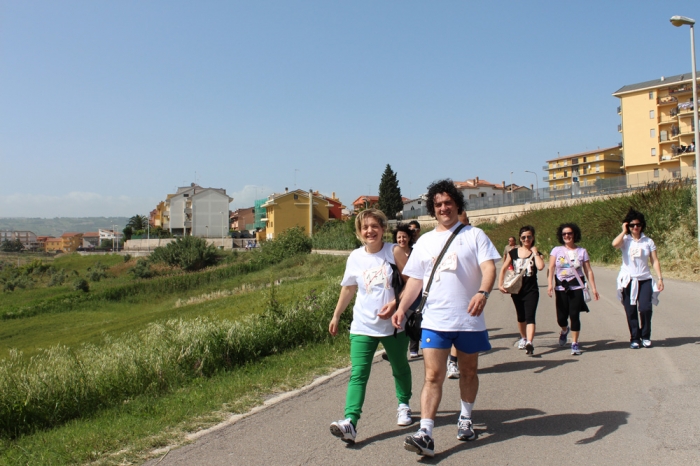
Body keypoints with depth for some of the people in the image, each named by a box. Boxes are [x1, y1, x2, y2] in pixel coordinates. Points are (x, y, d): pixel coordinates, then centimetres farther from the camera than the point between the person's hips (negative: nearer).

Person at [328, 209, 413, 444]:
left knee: (400, 368, 19)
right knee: (358, 374, -11)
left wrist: (394, 304, -21)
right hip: (363, 326, 1)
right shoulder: (355, 257, 1)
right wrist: (336, 315, 18)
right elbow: (349, 288, 13)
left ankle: (404, 405, 42)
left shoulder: (394, 252, -7)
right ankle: (350, 421, -21)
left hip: (394, 324, -1)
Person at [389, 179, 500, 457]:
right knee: (433, 377, -6)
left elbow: (489, 268, -11)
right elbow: (415, 280, 10)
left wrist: (482, 292, -30)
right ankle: (425, 434, -10)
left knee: (468, 372, 15)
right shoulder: (425, 241, 10)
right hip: (434, 320, 1)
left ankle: (465, 419, 35)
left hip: (469, 319, -1)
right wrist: (402, 307, -4)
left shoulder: (474, 235, 2)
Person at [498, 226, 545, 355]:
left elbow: (540, 266, -22)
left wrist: (535, 252, -13)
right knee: (521, 317, 17)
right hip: (517, 290, 3)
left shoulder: (536, 253, -2)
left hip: (531, 290, -3)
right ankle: (523, 338, 38)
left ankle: (529, 343, -25)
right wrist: (500, 284, -3)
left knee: (530, 317, -14)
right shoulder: (513, 252, 3)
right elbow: (504, 268, 7)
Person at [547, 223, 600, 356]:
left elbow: (588, 271, 3)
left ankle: (575, 343, 6)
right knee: (561, 317, 3)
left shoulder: (582, 251, 4)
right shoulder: (557, 250, 3)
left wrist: (593, 288, -3)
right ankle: (565, 330, 38)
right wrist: (550, 284, -18)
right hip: (561, 288, 1)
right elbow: (551, 268, -6)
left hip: (576, 287, -1)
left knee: (574, 315, -7)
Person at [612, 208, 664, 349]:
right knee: (631, 312, 2)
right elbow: (615, 244, -23)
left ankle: (645, 336, 9)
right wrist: (624, 231, -9)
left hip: (645, 280, 1)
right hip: (628, 281, 0)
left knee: (645, 308, -11)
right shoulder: (625, 240, 1)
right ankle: (634, 338, 15)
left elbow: (655, 261, 5)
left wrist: (660, 278, -4)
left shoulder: (648, 241, 6)